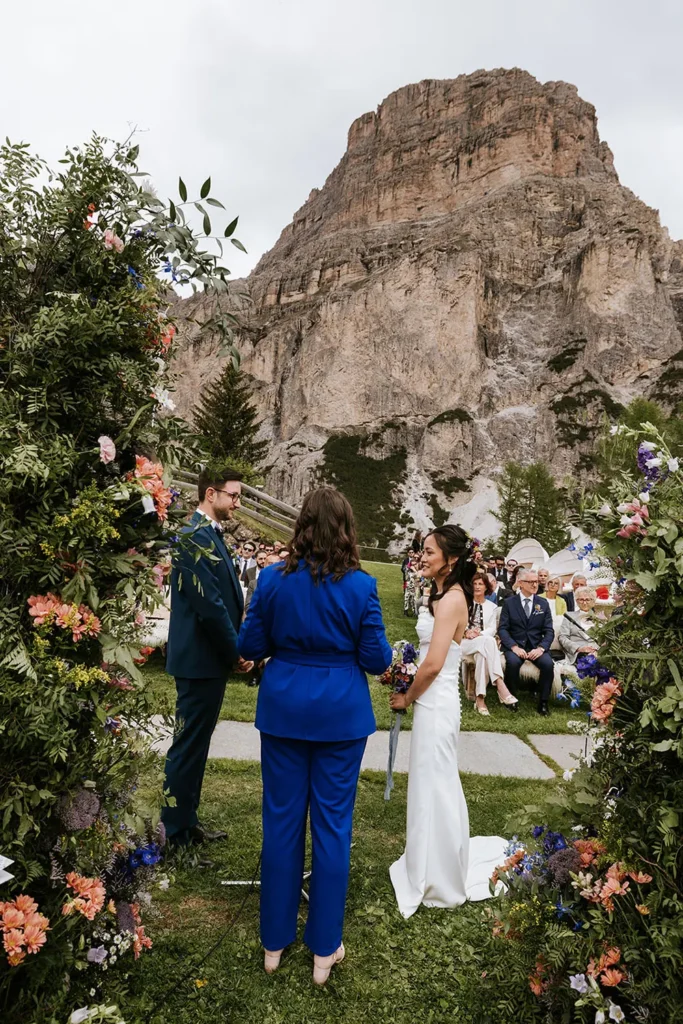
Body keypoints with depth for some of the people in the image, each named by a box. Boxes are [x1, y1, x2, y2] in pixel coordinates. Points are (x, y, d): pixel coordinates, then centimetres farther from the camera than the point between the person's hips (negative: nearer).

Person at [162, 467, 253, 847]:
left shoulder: (209, 534, 12)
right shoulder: (196, 536, -19)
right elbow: (209, 605, -23)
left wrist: (234, 650, 9)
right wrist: (237, 652, -13)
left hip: (211, 658, 10)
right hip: (201, 658, -10)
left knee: (195, 743, 18)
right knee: (189, 744, 3)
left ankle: (186, 820, 32)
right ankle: (177, 830, 18)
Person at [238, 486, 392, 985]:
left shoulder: (274, 579, -8)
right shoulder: (360, 585, -13)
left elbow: (250, 647, -1)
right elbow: (376, 659, -8)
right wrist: (386, 652, 13)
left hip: (284, 710, 2)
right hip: (341, 715, -2)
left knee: (282, 821, 15)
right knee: (332, 826, 12)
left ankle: (275, 941, 32)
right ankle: (325, 949, 27)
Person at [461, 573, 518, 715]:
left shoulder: (492, 607, 16)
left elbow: (492, 629, 3)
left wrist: (479, 634, -17)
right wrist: (466, 632, -15)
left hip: (484, 642, 2)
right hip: (465, 642, -2)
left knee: (481, 653, -41)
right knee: (488, 641, -38)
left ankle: (480, 697, -47)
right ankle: (501, 687, -52)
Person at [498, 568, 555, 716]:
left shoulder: (543, 603, 9)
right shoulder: (509, 603, 3)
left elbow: (549, 631, 4)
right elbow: (502, 629, -4)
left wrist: (541, 648, -15)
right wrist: (514, 647, -20)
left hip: (536, 646, 2)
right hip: (515, 645, -2)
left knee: (548, 664, -28)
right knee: (513, 662, -33)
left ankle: (543, 702, -11)